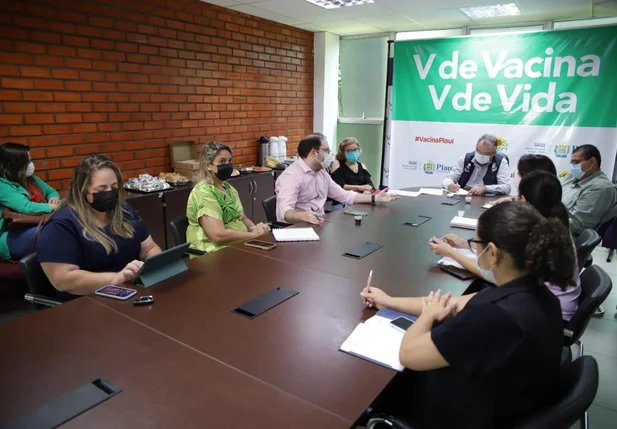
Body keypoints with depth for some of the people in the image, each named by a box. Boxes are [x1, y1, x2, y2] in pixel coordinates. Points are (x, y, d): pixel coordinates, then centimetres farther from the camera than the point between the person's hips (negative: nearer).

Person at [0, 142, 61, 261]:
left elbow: (51, 191, 26)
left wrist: (54, 198, 2)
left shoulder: (32, 179, 13)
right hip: (13, 237, -8)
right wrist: (55, 207, -21)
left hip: (38, 226, 8)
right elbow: (26, 208, -25)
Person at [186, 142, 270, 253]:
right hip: (214, 252, -8)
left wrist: (255, 228, -5)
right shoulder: (203, 193, -15)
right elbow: (219, 235, -23)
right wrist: (254, 234, -16)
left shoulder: (228, 188, 13)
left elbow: (243, 218, 17)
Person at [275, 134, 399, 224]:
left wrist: (375, 198, 12)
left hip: (317, 225, 8)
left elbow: (343, 195, 19)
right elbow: (284, 211, -27)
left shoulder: (322, 172, 13)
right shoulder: (291, 176, -15)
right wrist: (303, 216, -48)